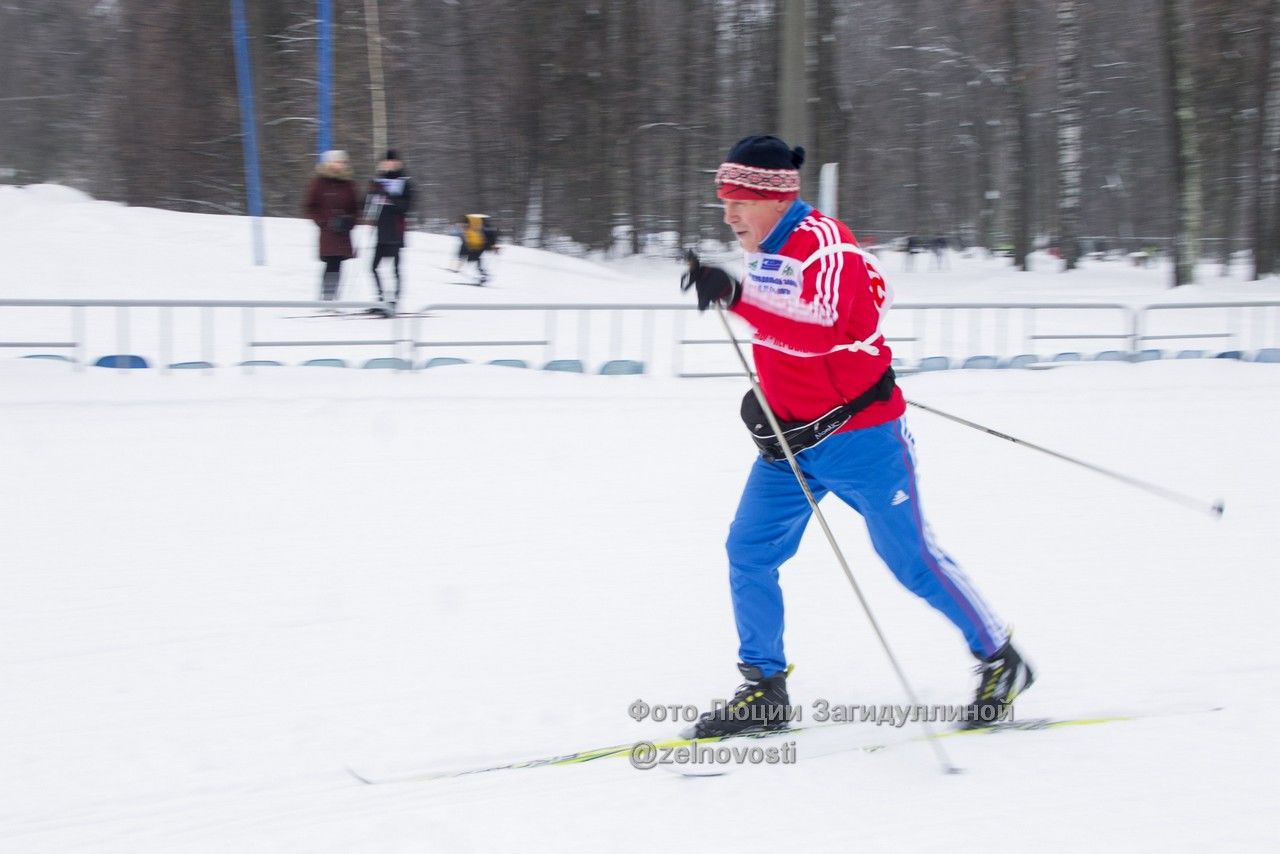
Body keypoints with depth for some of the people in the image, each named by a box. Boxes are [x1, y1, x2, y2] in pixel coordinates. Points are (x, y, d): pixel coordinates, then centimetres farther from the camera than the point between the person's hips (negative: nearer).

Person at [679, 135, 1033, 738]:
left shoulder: (821, 242, -20)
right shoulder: (769, 252, 8)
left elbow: (820, 328, -37)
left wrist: (735, 295, -43)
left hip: (856, 435, -8)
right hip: (789, 439, 8)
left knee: (911, 558, 1)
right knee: (749, 552, 1)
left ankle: (1001, 661, 18)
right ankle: (764, 690, 10)